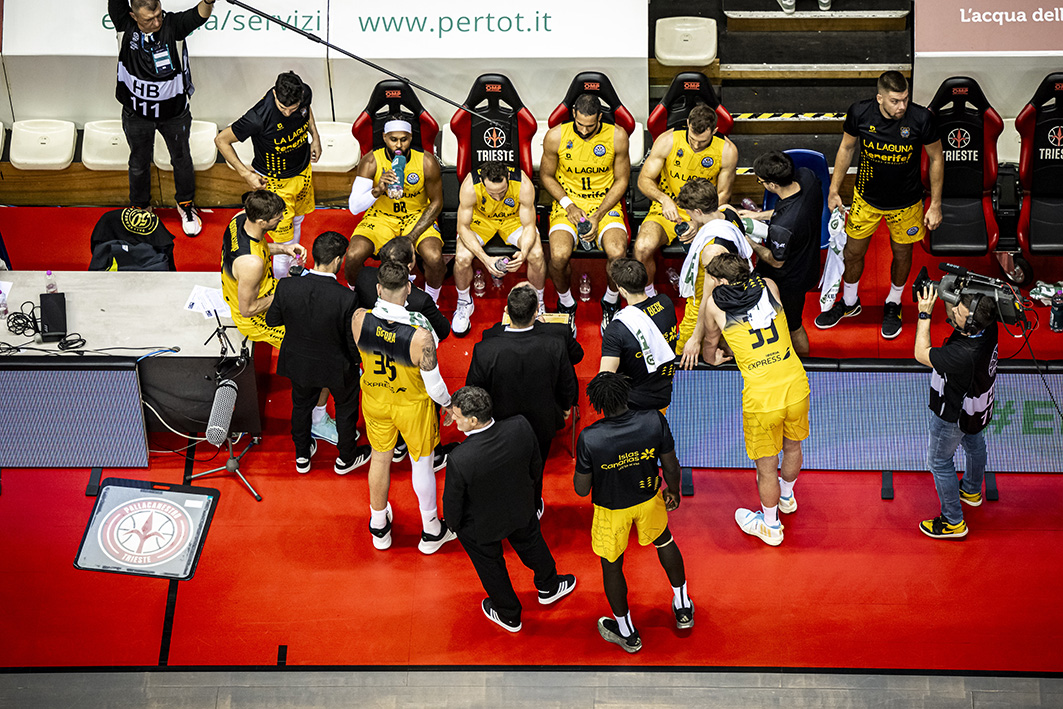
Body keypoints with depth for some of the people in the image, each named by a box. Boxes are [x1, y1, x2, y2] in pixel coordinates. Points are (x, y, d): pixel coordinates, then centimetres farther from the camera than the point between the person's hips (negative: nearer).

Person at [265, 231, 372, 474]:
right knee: (346, 408, 27)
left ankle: (302, 456, 53)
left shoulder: (287, 287, -25)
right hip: (336, 367, -3)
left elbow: (272, 320, -6)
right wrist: (358, 360, -1)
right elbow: (355, 344, -22)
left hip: (299, 363, 3)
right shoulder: (347, 299, -34)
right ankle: (346, 458, 49)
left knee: (301, 405, 31)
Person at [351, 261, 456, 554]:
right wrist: (447, 404, -1)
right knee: (421, 464, 19)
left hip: (374, 399, 3)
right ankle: (431, 532, 40)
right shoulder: (420, 336, -35)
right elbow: (434, 385, -23)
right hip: (412, 405, -3)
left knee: (380, 458, 25)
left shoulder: (359, 319, -25)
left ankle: (379, 527, 47)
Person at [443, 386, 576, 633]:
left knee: (490, 566, 27)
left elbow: (452, 502, -23)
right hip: (522, 509, 3)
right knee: (531, 545, 34)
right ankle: (548, 587, 63)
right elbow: (535, 468, -9)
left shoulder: (460, 460, -42)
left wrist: (453, 524, 0)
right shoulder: (520, 427, -30)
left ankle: (509, 615, 54)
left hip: (481, 526, -3)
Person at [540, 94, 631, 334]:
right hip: (567, 202, 0)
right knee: (559, 254, -30)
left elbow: (621, 180, 1)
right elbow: (546, 175, 6)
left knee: (617, 253, -29)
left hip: (606, 204, 0)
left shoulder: (617, 136, -8)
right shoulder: (555, 136, -8)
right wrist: (569, 206, -9)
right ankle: (565, 303, 4)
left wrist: (598, 216, -10)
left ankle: (611, 301, 5)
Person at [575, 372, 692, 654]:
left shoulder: (589, 439, -33)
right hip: (648, 499, 2)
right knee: (664, 541, 32)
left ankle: (627, 633, 41)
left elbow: (581, 489, -19)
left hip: (611, 510, -2)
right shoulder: (654, 421, -27)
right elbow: (671, 466, -11)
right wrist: (673, 491, 10)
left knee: (611, 566, 22)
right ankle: (683, 608, 49)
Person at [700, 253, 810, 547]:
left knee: (767, 467, 16)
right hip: (797, 387, 4)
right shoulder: (769, 286, 5)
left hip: (762, 399, -4)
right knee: (792, 446, 30)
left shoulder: (714, 303, -4)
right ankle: (786, 496, 59)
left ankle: (770, 526, 38)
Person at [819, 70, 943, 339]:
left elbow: (936, 158, -8)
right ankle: (849, 302, 40)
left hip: (905, 203, -1)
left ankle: (893, 304, 44)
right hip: (866, 198, 1)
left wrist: (935, 205, -6)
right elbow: (846, 148, -1)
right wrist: (834, 190, 1)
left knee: (902, 254, 17)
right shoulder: (859, 112, -20)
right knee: (852, 252, 12)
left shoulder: (921, 119, -24)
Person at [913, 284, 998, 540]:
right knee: (974, 443, 32)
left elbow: (922, 354, -29)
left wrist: (925, 314, -27)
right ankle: (972, 491, 60)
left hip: (954, 415, -8)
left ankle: (953, 522, 27)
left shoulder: (963, 354, -46)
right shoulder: (989, 327, -24)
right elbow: (952, 313, -3)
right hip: (979, 405, 8)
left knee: (939, 461, 13)